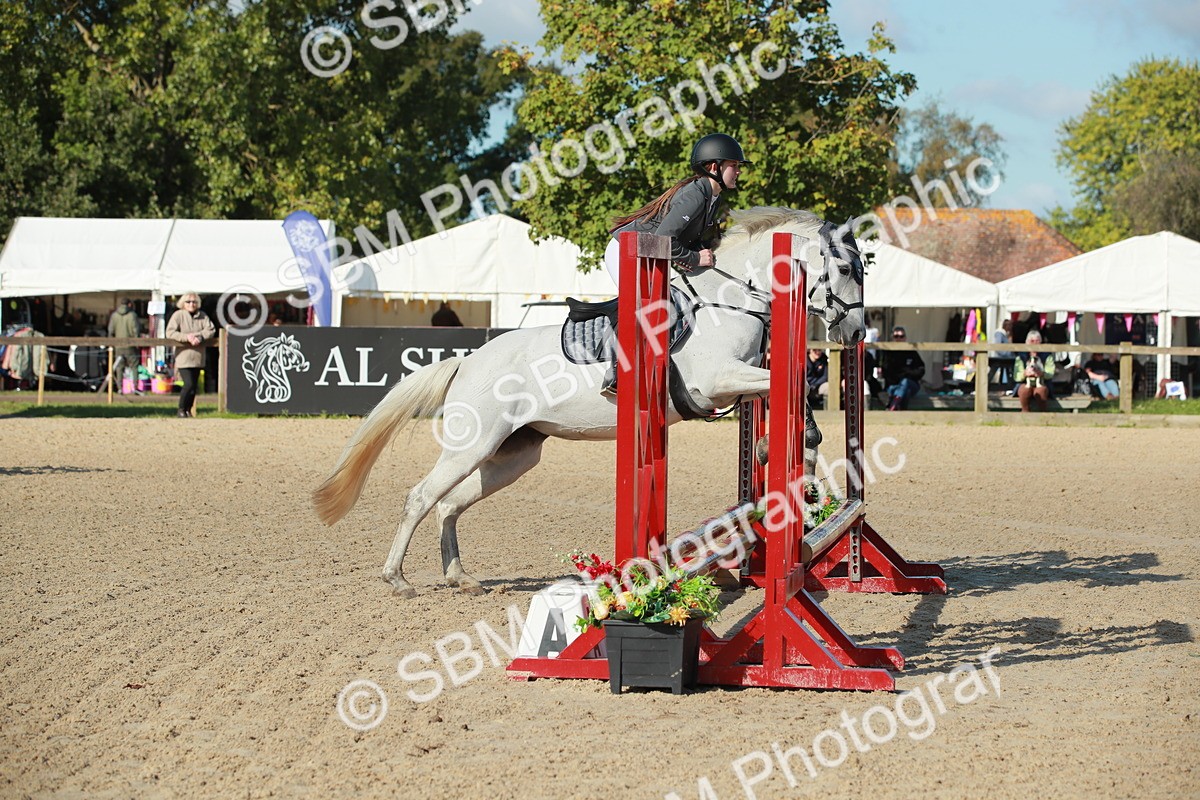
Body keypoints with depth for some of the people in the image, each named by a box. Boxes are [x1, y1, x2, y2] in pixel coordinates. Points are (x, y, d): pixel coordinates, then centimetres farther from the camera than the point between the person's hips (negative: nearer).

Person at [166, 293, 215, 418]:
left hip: (197, 357, 4)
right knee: (189, 384, -14)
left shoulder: (202, 316, 7)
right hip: (183, 356, -4)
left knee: (194, 385, 8)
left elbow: (211, 330, 0)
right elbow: (170, 332, -12)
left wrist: (200, 337, -19)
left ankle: (188, 410, 20)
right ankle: (181, 410, -1)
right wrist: (186, 337, -23)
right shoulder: (178, 315, -3)